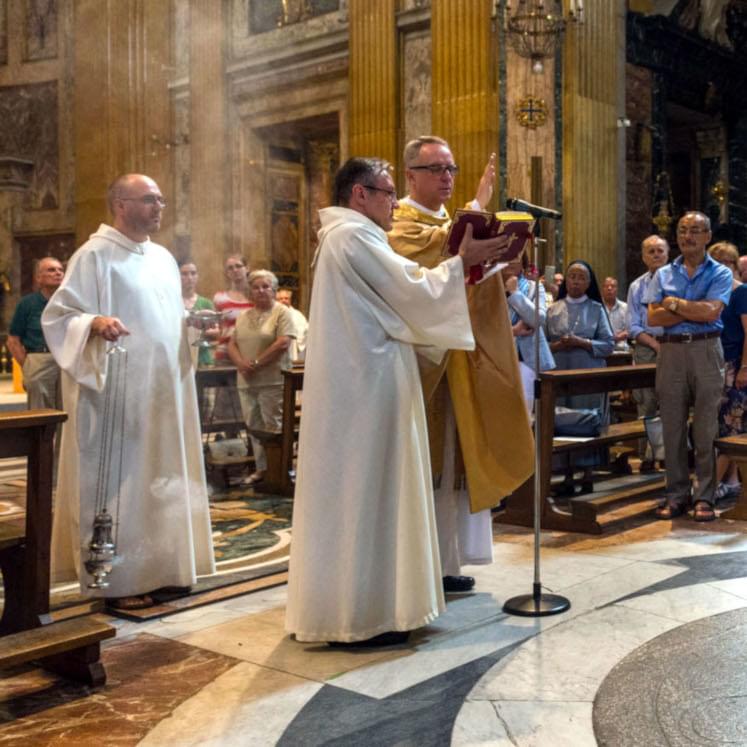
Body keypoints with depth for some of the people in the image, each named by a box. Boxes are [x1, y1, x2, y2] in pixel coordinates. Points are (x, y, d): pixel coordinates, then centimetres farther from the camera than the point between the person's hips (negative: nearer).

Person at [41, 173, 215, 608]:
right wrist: (94, 322, -32)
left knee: (160, 480, 12)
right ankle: (117, 581, 7)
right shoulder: (95, 255, -8)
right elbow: (58, 315, -13)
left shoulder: (164, 259, 15)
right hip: (118, 393, -8)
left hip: (163, 392, 8)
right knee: (118, 481, -2)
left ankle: (157, 568, 22)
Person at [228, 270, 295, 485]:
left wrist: (256, 363, -13)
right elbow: (232, 344, 13)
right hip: (246, 381, 6)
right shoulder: (243, 316, 17)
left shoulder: (282, 312, -2)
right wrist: (241, 363, -8)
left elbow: (283, 344, -13)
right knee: (253, 426, 9)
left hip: (272, 381, -6)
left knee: (273, 427, -5)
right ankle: (261, 468, 17)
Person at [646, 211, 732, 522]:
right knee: (672, 427, 3)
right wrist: (695, 311, -8)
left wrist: (674, 303, -3)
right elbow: (653, 317, -1)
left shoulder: (720, 273, 5)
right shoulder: (664, 274, 12)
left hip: (706, 350, -2)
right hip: (671, 351, 3)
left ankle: (704, 497, 4)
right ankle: (676, 494, 11)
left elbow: (711, 312, -12)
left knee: (706, 428, -2)